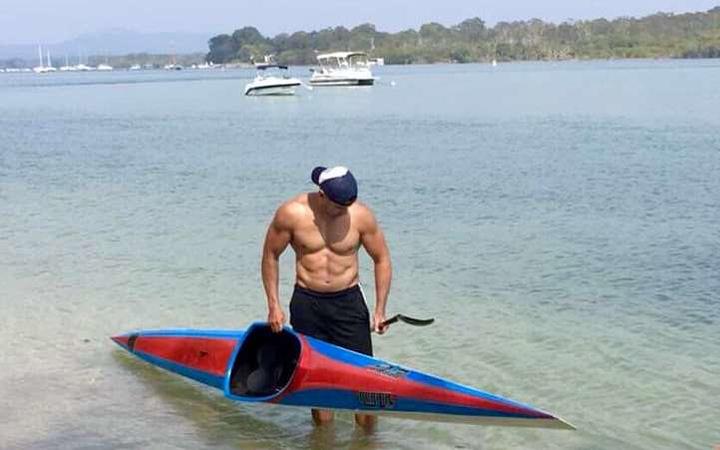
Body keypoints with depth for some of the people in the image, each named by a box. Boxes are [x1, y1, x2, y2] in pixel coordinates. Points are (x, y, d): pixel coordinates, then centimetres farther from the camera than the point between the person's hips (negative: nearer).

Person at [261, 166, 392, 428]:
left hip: (349, 301, 0)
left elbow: (382, 259, 2)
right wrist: (274, 306, -2)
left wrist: (380, 310, -3)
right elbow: (270, 256, 1)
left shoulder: (361, 215, -9)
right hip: (306, 303, 0)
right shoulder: (291, 213, -11)